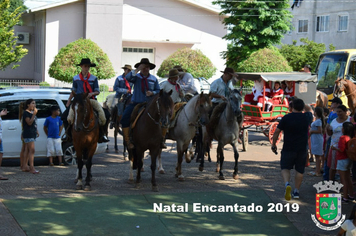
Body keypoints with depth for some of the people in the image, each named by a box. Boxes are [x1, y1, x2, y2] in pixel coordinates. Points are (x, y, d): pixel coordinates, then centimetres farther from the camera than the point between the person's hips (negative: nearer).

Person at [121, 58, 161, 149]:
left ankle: (162, 139, 4)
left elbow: (158, 91, 11)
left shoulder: (154, 79, 11)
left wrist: (152, 93, -10)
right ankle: (128, 141, -9)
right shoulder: (136, 77, 3)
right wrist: (137, 70, -22)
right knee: (124, 119, -21)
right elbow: (128, 77, -18)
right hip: (136, 103, -1)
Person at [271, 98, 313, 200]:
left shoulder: (286, 118, -8)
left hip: (288, 149, -2)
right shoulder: (307, 117, -1)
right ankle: (296, 191, 18)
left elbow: (276, 132, -6)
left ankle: (287, 184, -21)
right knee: (299, 170, 13)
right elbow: (311, 112, 26)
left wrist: (273, 145, 5)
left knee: (285, 168, 6)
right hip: (302, 149, 2)